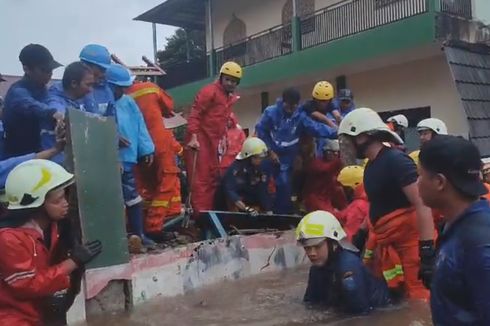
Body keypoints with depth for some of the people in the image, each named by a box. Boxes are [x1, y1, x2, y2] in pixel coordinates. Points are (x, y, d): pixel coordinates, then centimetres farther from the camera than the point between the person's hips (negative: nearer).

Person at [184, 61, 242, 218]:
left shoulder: (230, 98, 15)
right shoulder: (209, 91, -11)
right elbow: (194, 114, -17)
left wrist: (222, 139, 19)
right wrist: (193, 136, -25)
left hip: (214, 141, 9)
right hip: (200, 140, -9)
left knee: (213, 178, 13)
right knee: (201, 179, -8)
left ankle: (208, 212, 22)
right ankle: (200, 215, -5)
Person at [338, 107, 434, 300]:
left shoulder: (396, 161, -16)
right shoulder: (371, 166, 11)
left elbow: (422, 204, -22)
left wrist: (427, 249, -25)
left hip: (409, 243, -9)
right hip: (386, 243, 9)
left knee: (418, 298, -8)